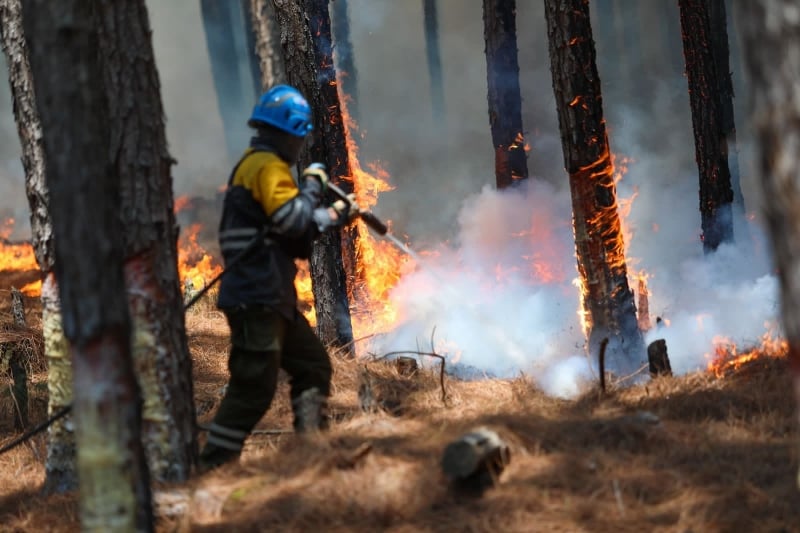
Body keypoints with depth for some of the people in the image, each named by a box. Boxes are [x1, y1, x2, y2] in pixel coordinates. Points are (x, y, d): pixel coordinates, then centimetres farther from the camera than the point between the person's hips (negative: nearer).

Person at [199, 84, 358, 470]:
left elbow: (290, 225, 26)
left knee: (313, 365, 16)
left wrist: (334, 217, 22)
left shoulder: (252, 164, 21)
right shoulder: (268, 167, -12)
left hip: (270, 298, 11)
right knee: (254, 387, -10)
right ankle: (213, 466, -8)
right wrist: (312, 184, -7)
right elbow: (292, 218, -21)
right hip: (256, 298, -11)